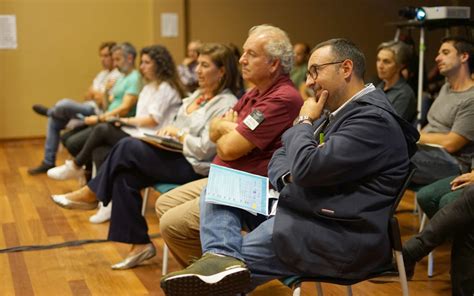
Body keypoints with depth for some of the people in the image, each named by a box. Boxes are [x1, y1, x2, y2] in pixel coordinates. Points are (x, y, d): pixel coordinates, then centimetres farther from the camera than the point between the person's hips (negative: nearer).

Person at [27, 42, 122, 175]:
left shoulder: (117, 76, -10)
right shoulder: (102, 74, 21)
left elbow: (105, 103, -17)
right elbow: (87, 96, 17)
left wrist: (94, 93, 0)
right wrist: (96, 93, -4)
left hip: (98, 112, -10)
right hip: (88, 108, 10)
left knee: (64, 104, -29)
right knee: (54, 119, 1)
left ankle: (49, 111, 10)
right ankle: (48, 162, 6)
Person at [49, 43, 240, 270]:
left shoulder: (227, 104, -12)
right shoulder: (198, 95, 17)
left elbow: (205, 149, -20)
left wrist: (178, 133, -9)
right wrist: (168, 131, 1)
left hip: (193, 167, -9)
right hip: (175, 156, 9)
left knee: (127, 147, -19)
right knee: (124, 177, -13)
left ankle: (92, 194, 3)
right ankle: (140, 244, -3)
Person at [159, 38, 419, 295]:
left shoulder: (373, 119, -17)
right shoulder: (337, 112, 16)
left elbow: (306, 167, -25)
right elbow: (282, 156, 18)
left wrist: (304, 122, -6)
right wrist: (289, 179, -7)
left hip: (338, 236, -10)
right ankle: (221, 257, -23)